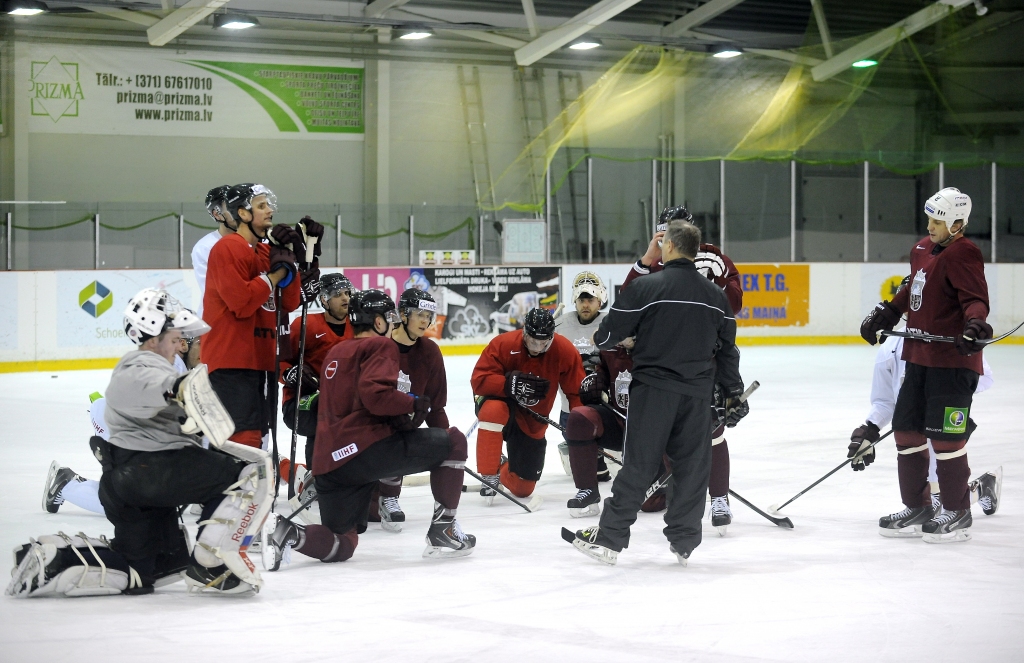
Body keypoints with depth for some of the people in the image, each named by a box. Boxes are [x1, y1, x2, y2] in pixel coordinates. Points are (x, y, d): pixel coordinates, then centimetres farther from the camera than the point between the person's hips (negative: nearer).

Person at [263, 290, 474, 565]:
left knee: (342, 544, 18)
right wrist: (414, 403, -1)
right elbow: (375, 394, -17)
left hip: (328, 465, 8)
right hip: (366, 447, -8)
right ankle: (442, 529, 5)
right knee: (453, 441, 6)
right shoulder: (381, 345, 1)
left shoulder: (335, 352, 27)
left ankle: (285, 532, -10)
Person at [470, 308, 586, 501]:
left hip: (532, 422, 3)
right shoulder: (503, 344, -24)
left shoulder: (565, 351, -18)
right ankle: (489, 475, -24)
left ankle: (504, 471, 42)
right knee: (494, 410, -42)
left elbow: (577, 392, -11)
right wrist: (511, 384, -40)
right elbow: (479, 380, -26)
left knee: (522, 488, 3)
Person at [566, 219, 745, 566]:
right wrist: (734, 392, 21)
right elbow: (726, 349, 12)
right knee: (692, 466, 9)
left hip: (653, 388, -3)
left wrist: (599, 339, 18)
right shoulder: (716, 296, 6)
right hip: (698, 394, 3)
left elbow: (609, 335, -5)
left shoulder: (645, 287, -9)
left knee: (638, 465, 0)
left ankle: (608, 538, 3)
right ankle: (684, 542, 14)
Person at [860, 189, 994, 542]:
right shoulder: (922, 251, 13)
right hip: (920, 357, 9)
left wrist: (974, 322, -43)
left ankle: (957, 514, 5)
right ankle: (917, 508, 21)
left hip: (953, 360, -9)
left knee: (944, 435, -7)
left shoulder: (962, 254, -14)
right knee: (907, 430, 11)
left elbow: (975, 298, -24)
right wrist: (886, 313, 26)